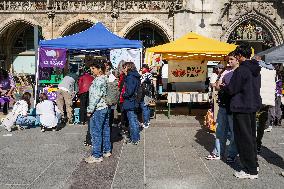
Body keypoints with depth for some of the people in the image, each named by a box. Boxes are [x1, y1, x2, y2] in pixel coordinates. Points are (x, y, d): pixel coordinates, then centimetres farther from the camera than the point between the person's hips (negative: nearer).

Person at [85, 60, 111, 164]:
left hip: (98, 109, -10)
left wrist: (90, 109, -16)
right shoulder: (105, 79, 13)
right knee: (105, 129, 16)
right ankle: (107, 150, 27)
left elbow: (96, 96, -21)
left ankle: (97, 155, 2)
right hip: (105, 107, 10)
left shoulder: (98, 80, -16)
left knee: (96, 132, -4)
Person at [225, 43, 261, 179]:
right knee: (251, 136, 19)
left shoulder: (241, 70, -19)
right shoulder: (256, 70, 8)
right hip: (253, 106, 9)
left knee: (243, 138, 0)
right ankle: (254, 164, 31)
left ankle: (250, 170, 7)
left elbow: (231, 90, -16)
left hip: (241, 107, -9)